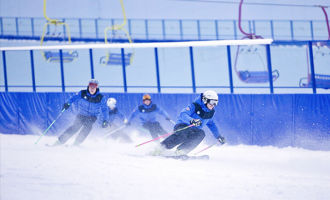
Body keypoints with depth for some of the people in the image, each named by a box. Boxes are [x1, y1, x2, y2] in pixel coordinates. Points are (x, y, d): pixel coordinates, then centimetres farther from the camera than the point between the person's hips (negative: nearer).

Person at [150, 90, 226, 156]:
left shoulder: (211, 113, 10)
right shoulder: (195, 106, -11)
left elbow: (212, 125, 28)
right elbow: (183, 114, -24)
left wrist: (219, 137, 28)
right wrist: (192, 121, -43)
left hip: (193, 131, 6)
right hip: (182, 126, -6)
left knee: (201, 134, -28)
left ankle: (181, 151, -30)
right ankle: (159, 150, -41)